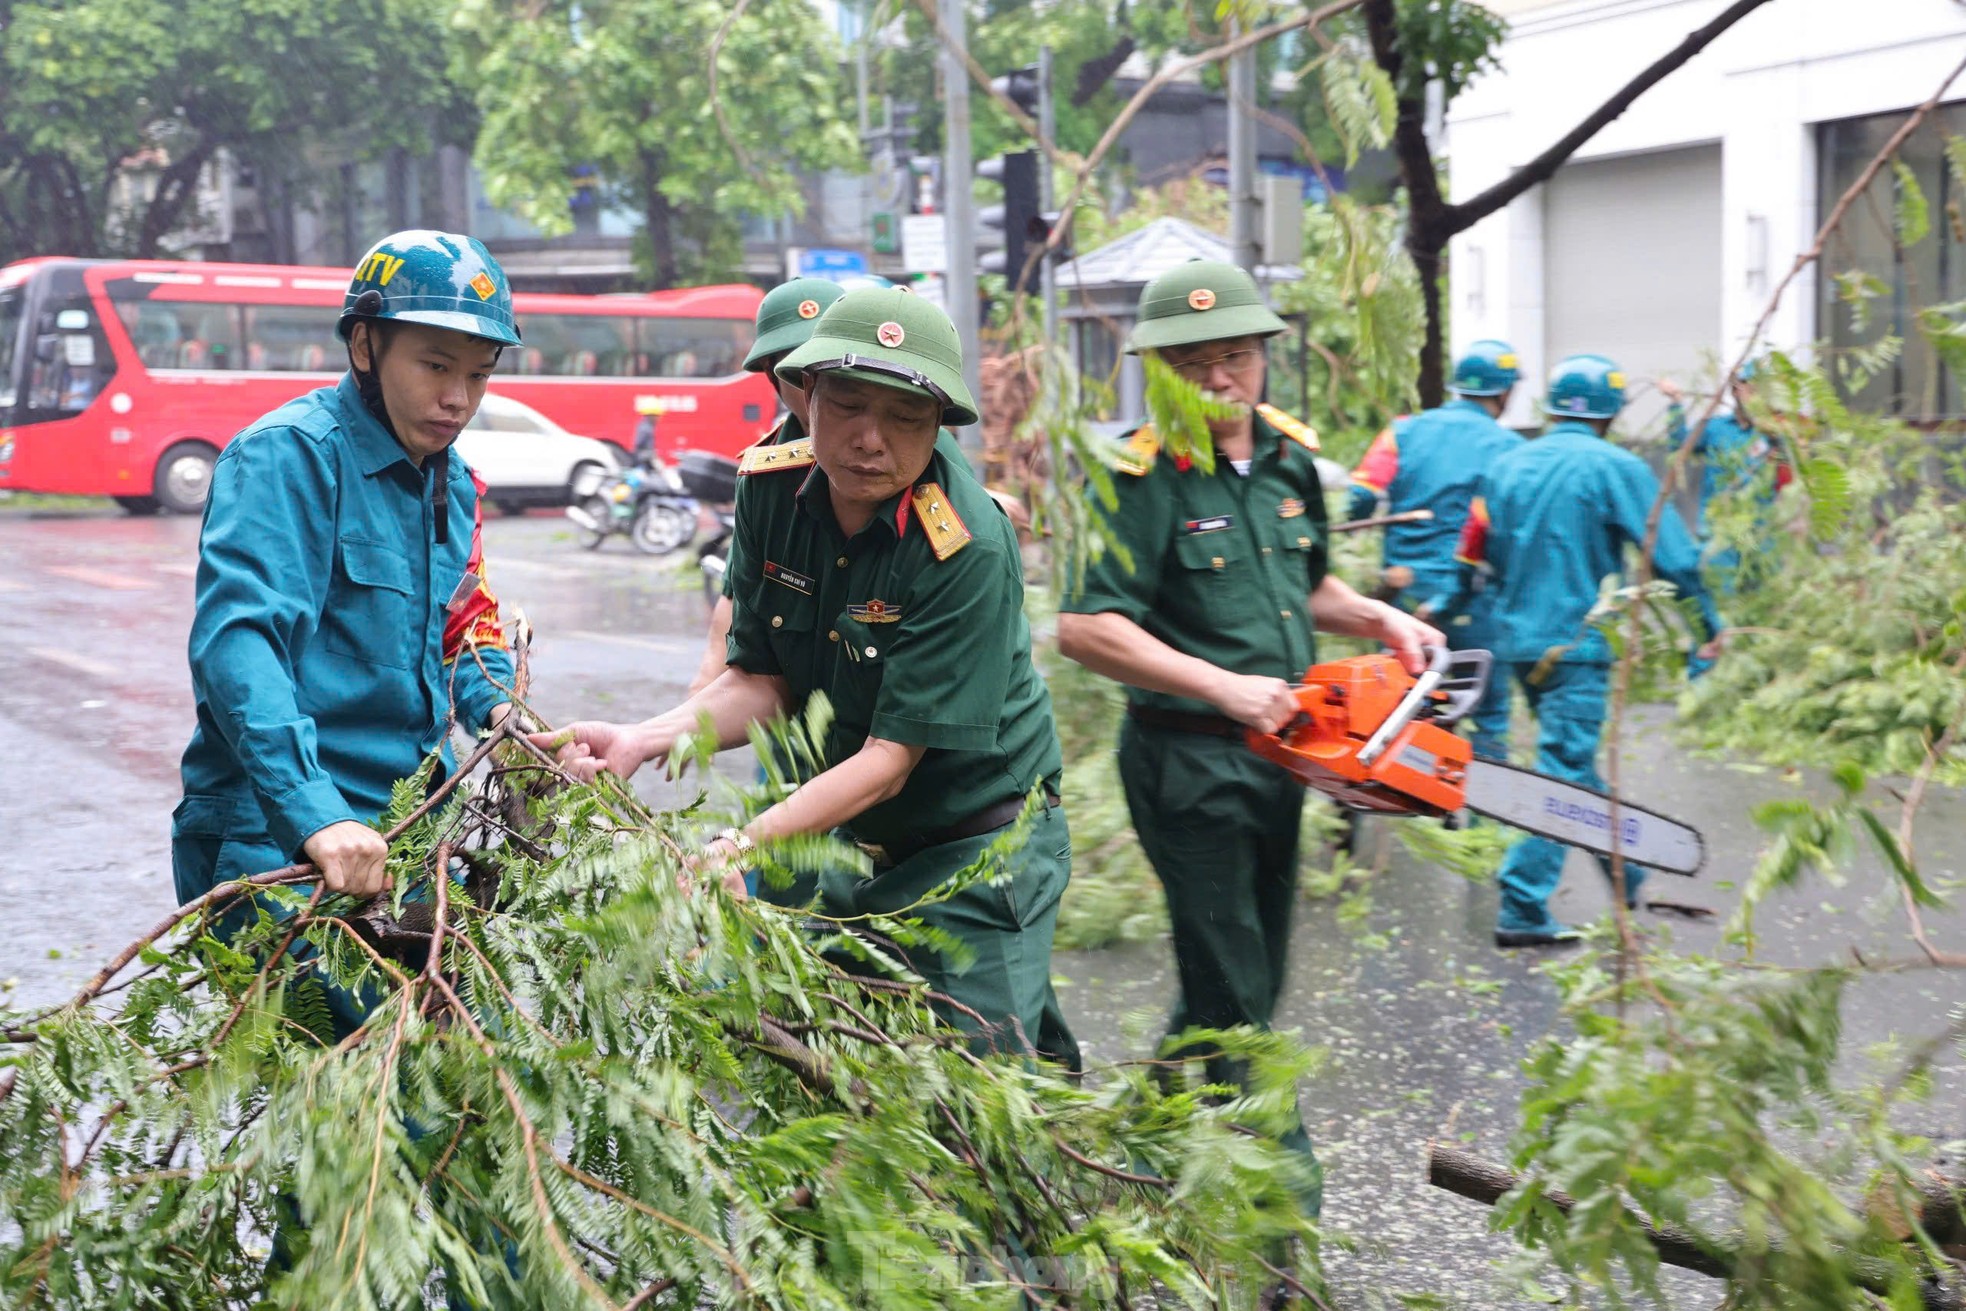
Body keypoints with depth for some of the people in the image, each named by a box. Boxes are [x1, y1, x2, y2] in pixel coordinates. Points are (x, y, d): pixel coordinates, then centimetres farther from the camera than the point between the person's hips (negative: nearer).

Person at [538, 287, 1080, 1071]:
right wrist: (644, 740, -19)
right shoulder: (771, 488, -7)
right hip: (846, 840, 6)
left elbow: (893, 756, -25)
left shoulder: (968, 550, -25)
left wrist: (741, 846, -34)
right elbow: (762, 683, -2)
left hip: (975, 846, -6)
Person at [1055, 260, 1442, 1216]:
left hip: (1275, 754, 8)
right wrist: (1224, 687, -24)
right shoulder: (1142, 478, -16)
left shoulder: (1291, 458, 8)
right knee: (1233, 999, -3)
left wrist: (1382, 621, 4)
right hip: (1188, 764, -8)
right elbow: (1085, 628, -22)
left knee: (1249, 986, 18)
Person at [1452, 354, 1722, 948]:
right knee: (1563, 772, -4)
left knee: (1575, 765, 17)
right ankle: (1521, 909, -8)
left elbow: (1474, 556, 12)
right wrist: (1709, 625, 1)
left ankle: (1630, 881, 31)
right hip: (1578, 645, -7)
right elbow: (1673, 556, -8)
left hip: (1517, 644, 7)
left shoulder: (1507, 466, 8)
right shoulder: (1616, 469, -8)